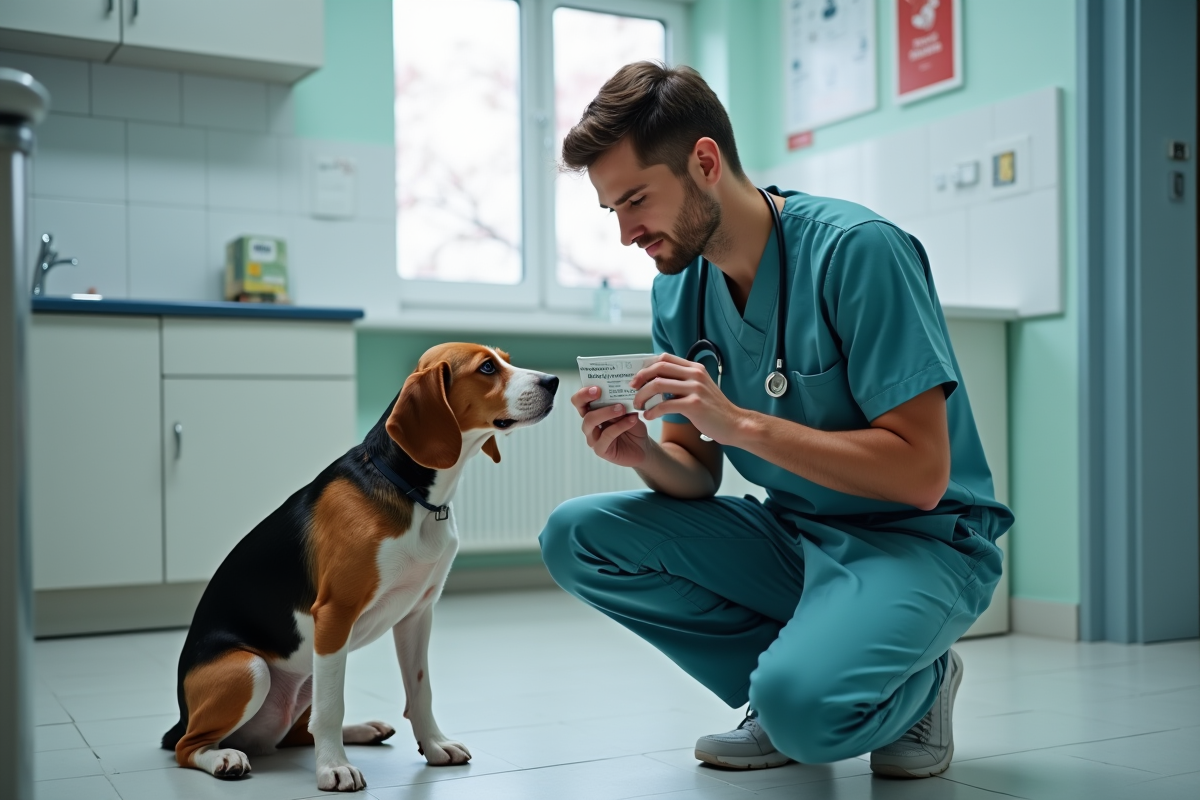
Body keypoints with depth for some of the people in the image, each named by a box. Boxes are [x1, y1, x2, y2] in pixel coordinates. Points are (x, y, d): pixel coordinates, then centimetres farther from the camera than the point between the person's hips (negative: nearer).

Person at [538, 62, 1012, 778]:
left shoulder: (857, 250, -19)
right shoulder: (678, 290, 2)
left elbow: (921, 474, -22)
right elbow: (698, 478, 5)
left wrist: (742, 423, -27)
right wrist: (643, 455, -19)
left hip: (918, 540, -7)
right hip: (791, 535, 7)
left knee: (802, 705, -34)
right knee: (576, 536, -8)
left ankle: (916, 682, 2)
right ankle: (798, 667, -1)